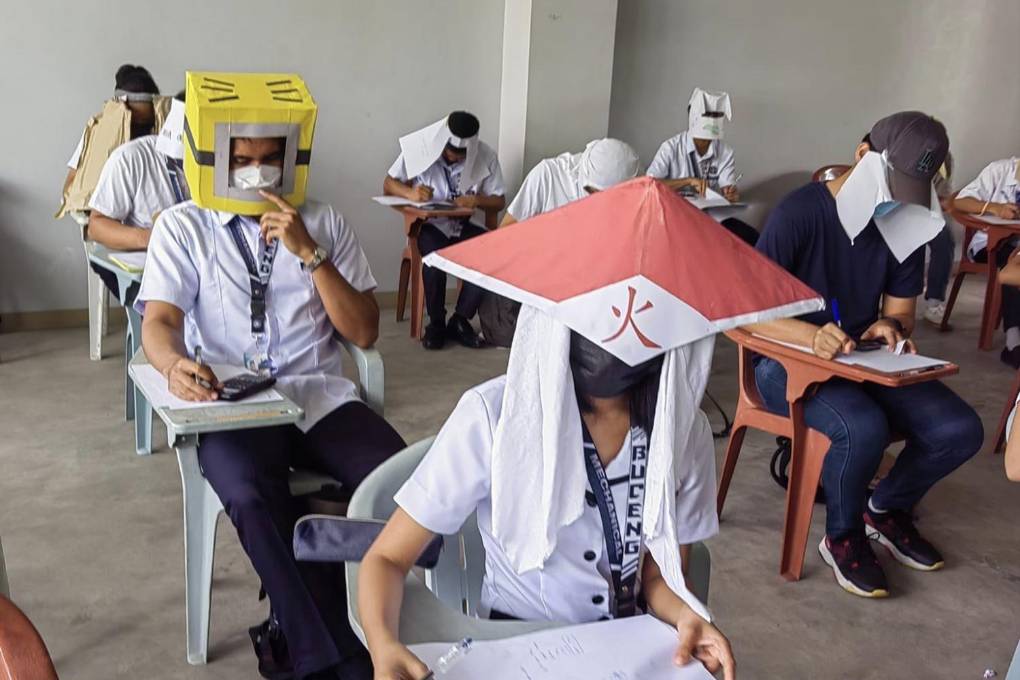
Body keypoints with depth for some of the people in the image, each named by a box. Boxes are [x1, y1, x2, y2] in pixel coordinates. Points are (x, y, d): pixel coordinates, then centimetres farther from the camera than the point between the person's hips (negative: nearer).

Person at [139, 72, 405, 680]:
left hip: (321, 396, 2)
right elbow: (160, 321, -5)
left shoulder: (325, 223, 10)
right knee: (253, 496, -34)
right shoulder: (182, 227, 7)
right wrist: (176, 365, -30)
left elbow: (364, 333, 3)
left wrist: (308, 254, -9)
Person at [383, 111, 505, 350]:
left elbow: (499, 201, 1)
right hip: (429, 225, -2)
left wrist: (476, 200, -22)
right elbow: (389, 184, -3)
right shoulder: (420, 147, -11)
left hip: (462, 225, 3)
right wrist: (410, 192, -26)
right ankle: (436, 323, -14)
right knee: (436, 254, -36)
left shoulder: (486, 156, -6)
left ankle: (460, 320, -11)